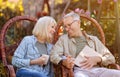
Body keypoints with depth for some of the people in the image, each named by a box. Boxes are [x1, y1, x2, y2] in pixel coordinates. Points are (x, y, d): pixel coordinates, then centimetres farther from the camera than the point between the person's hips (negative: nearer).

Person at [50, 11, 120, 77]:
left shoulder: (93, 39, 22)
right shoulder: (63, 39, 21)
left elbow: (111, 58, 16)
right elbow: (54, 55, 6)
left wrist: (97, 59, -5)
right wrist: (64, 62, -16)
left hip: (97, 69, 3)